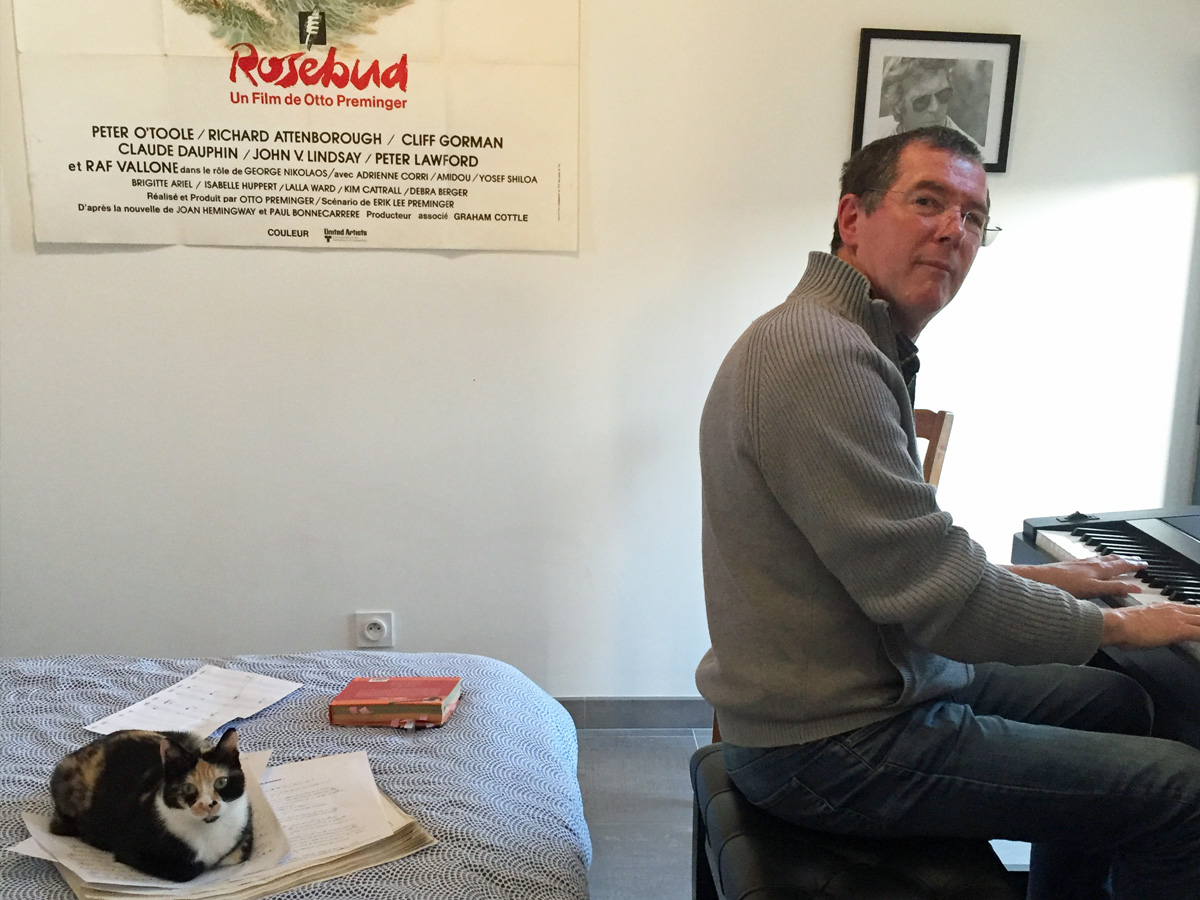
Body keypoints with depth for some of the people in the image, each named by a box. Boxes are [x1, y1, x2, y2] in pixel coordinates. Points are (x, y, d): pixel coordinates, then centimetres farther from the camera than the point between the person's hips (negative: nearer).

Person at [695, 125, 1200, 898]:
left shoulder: (865, 343, 12)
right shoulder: (820, 354, -24)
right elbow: (936, 593, -24)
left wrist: (1035, 578, 17)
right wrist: (1111, 625, -8)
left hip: (879, 682, 11)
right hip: (831, 747, -11)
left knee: (1115, 702, 23)